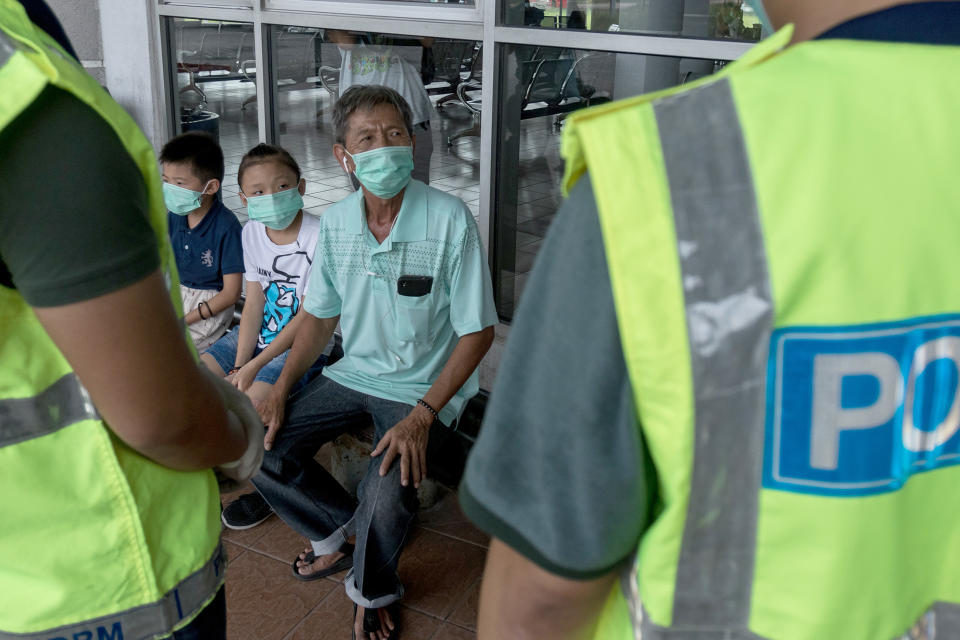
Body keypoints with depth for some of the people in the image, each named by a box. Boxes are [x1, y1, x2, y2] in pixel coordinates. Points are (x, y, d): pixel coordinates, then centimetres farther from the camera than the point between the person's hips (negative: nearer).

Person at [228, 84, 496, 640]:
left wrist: (423, 415, -22)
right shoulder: (335, 223, -1)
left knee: (388, 493, -28)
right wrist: (280, 391, -1)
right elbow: (320, 317, 11)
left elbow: (478, 332, -14)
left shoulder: (449, 219, -17)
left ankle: (374, 591, 8)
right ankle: (344, 528, 20)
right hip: (354, 374, 6)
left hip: (424, 386, -5)